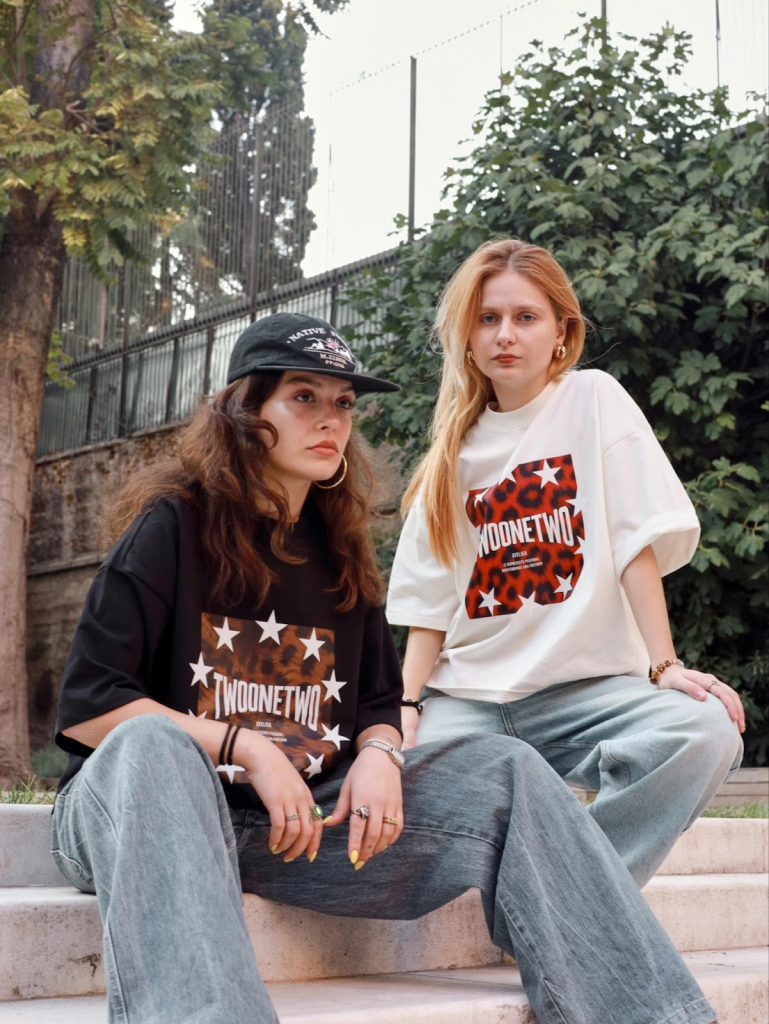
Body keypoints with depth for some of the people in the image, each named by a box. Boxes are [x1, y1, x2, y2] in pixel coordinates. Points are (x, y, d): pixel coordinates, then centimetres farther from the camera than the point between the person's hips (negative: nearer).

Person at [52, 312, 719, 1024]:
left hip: (301, 817, 5)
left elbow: (379, 703, 17)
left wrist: (378, 756, -7)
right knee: (147, 745, -41)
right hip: (143, 807, -5)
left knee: (508, 772, -9)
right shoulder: (174, 525, -5)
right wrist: (244, 747, -17)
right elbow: (86, 706, -11)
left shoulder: (337, 551, 13)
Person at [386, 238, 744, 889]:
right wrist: (405, 707, -5)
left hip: (586, 684, -2)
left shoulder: (593, 400, 5)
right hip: (468, 696, 2)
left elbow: (637, 542, -3)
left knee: (706, 732, -32)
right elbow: (429, 603, 10)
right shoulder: (455, 451, 15)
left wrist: (664, 665, -14)